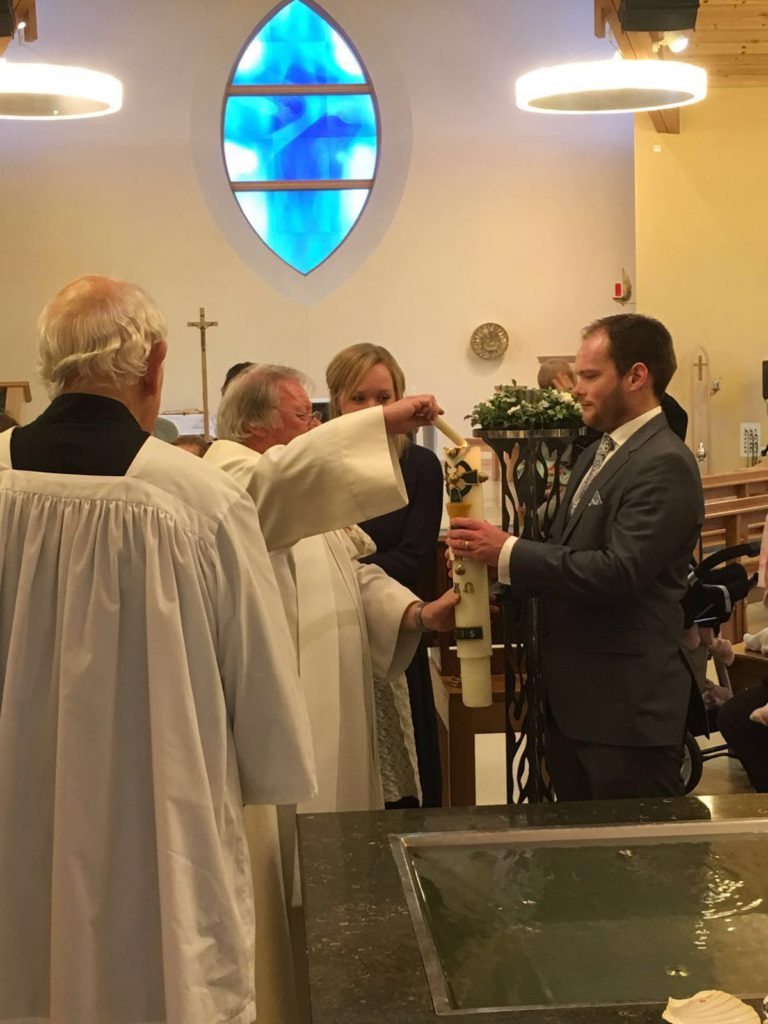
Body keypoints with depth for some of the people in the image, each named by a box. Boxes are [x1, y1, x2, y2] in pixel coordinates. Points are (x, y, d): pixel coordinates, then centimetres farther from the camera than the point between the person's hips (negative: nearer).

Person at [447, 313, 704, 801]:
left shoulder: (664, 465, -16)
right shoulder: (600, 453, 15)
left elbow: (620, 571, -25)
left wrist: (509, 551, -20)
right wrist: (490, 557, 0)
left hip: (628, 706, -9)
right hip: (573, 697, 9)